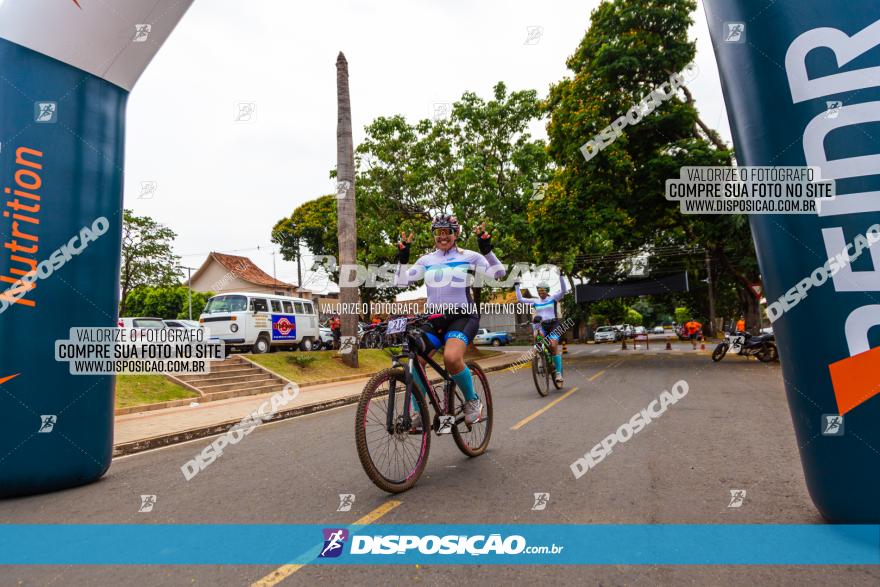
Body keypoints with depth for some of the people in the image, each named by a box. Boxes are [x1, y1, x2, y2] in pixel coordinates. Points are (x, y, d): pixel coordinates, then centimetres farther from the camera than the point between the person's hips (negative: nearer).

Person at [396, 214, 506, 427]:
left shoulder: (468, 256, 2)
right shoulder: (426, 260, 11)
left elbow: (499, 273, -11)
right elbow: (402, 281, 3)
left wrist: (486, 249, -24)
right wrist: (402, 257, -10)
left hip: (462, 316, -4)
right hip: (434, 318, 4)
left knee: (451, 358, -31)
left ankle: (472, 401, -3)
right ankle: (418, 412, 1)